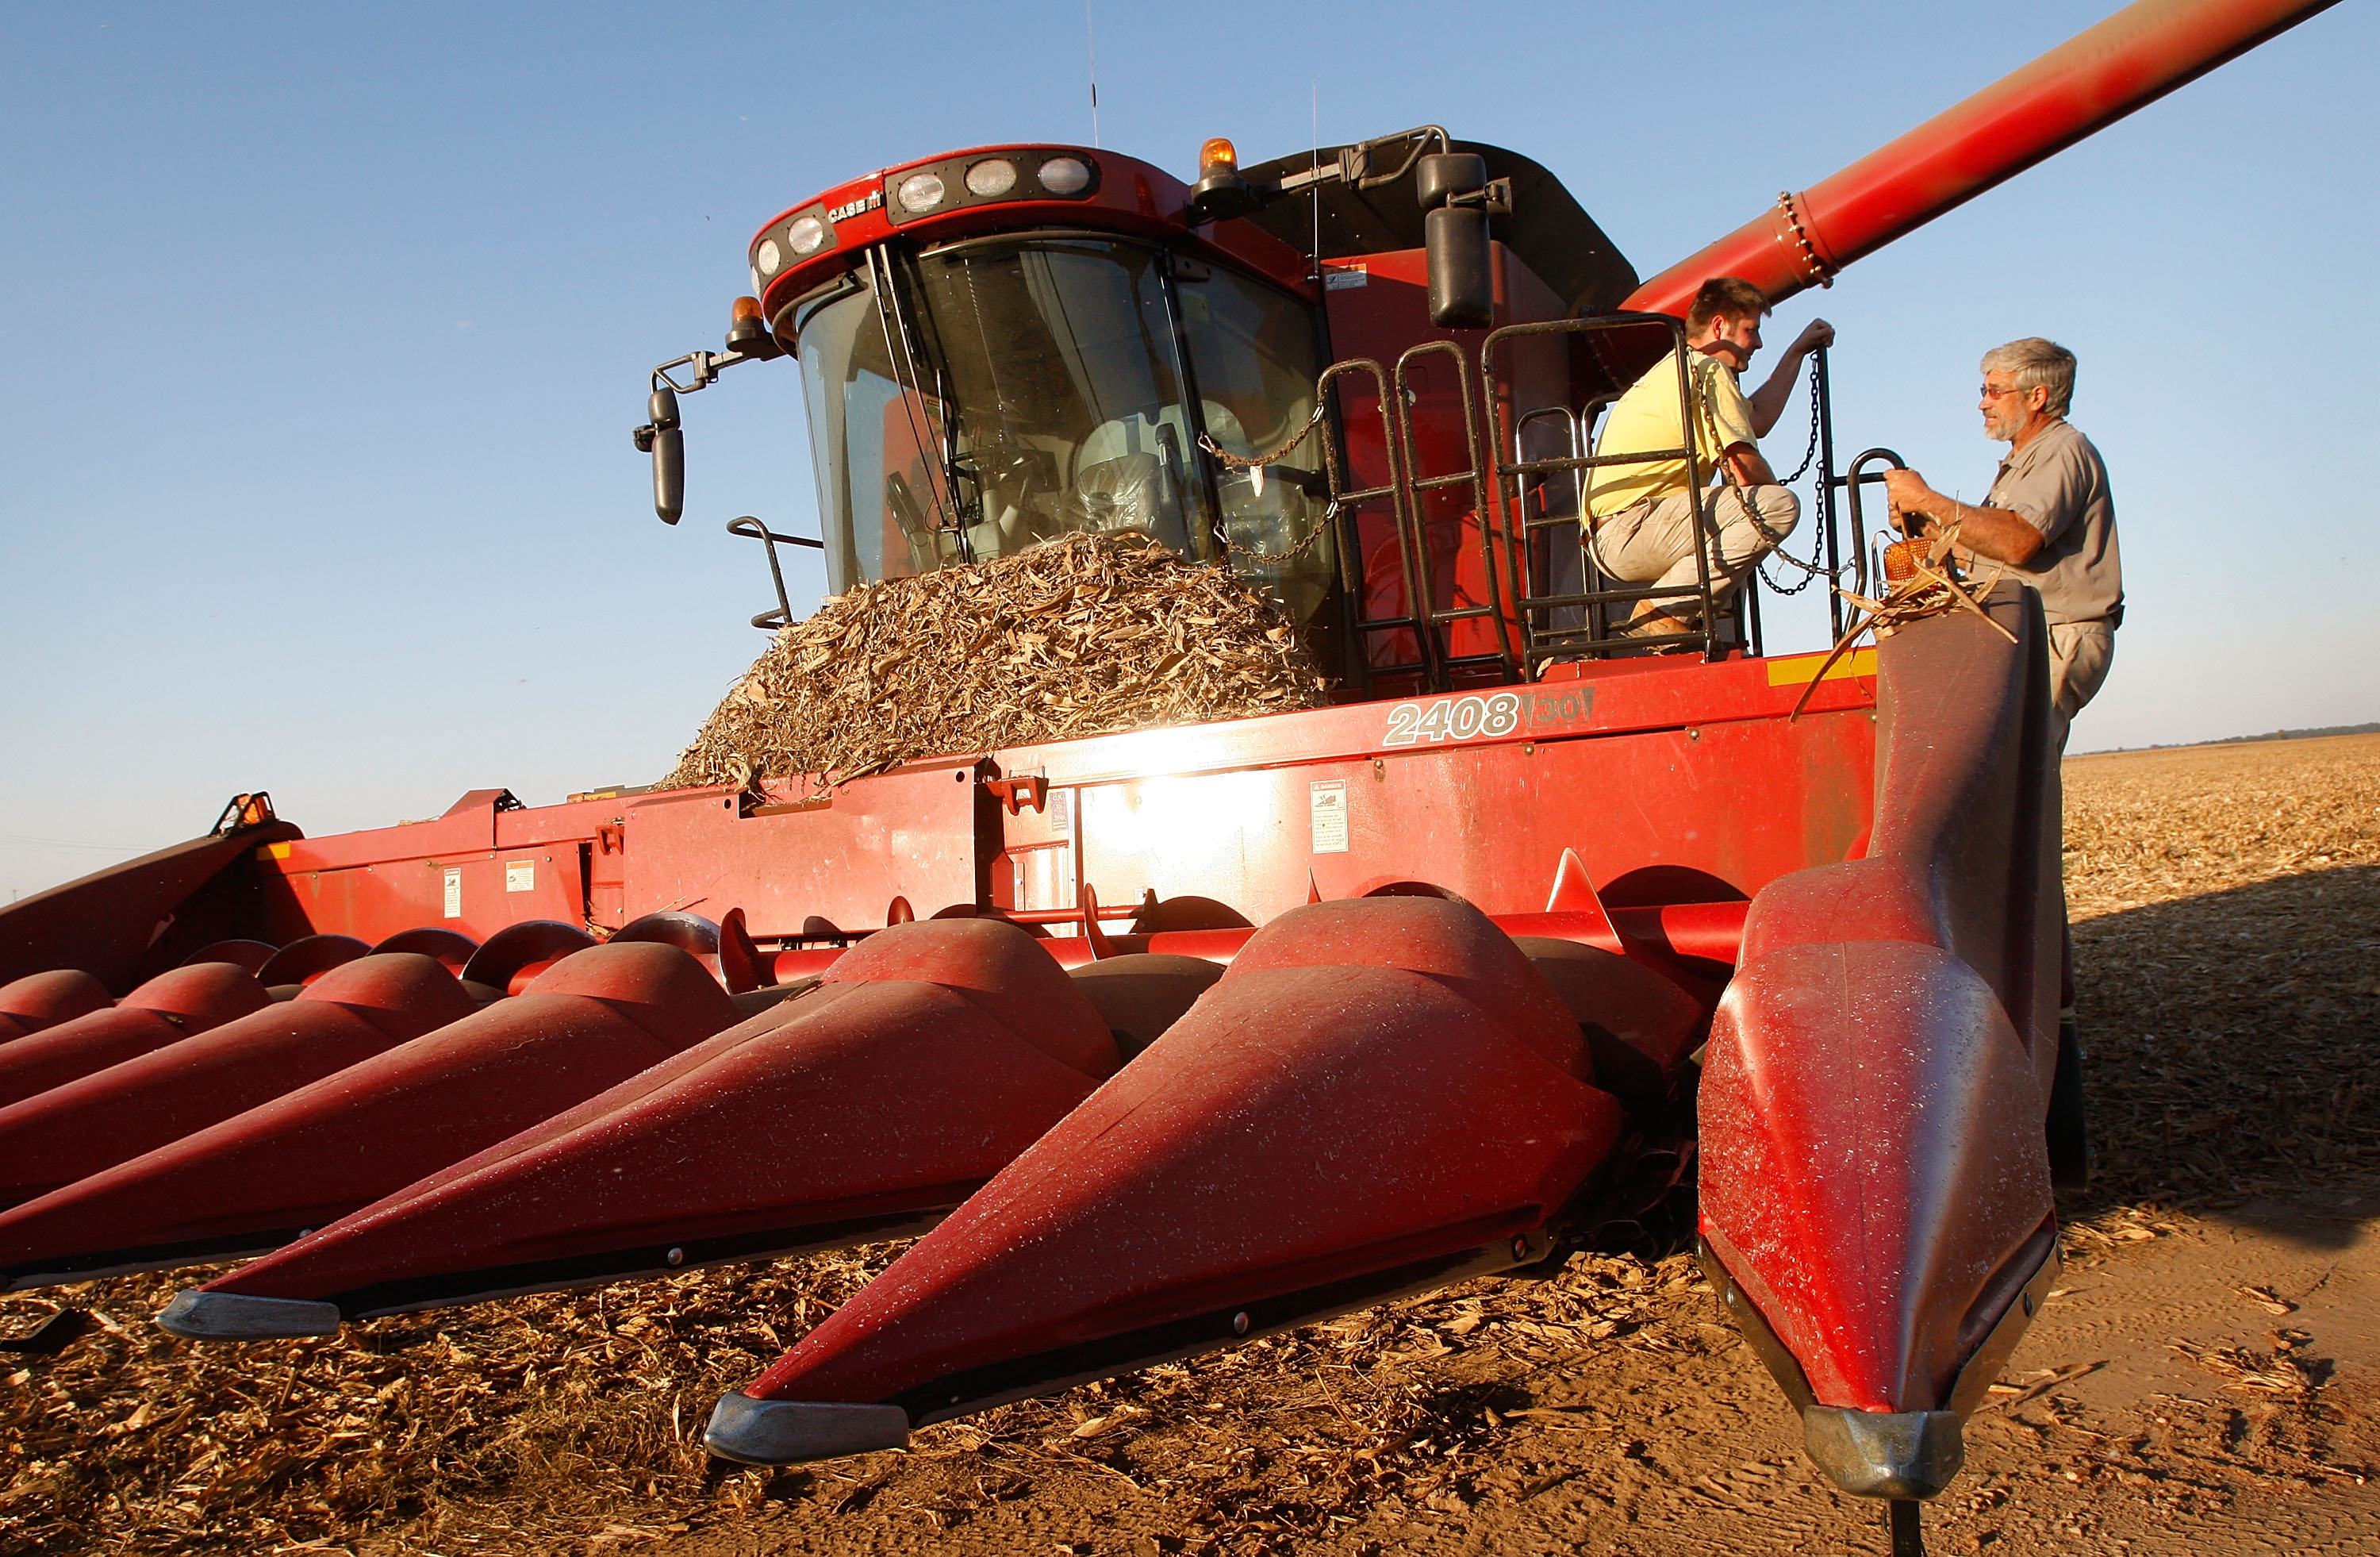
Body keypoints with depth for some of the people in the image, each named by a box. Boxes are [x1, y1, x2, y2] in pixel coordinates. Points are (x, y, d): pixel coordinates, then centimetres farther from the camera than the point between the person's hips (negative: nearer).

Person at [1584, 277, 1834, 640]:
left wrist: (1796, 352, 39)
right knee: (1781, 507, -20)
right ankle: (1664, 610, -19)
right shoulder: (1707, 369, -7)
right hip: (1630, 528, -11)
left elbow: (1756, 421, 34)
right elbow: (1746, 471, -13)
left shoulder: (1680, 366, 26)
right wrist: (1772, 499, 8)